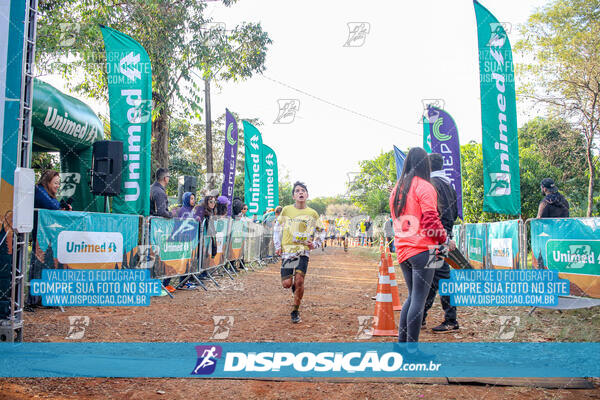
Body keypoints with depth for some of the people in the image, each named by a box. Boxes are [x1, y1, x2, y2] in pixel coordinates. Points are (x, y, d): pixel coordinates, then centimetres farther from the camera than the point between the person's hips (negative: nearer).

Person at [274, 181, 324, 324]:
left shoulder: (312, 213, 4)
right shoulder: (286, 210, 4)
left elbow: (321, 231, 15)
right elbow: (278, 228, 13)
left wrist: (315, 244, -1)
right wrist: (277, 246, 5)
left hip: (303, 251, 0)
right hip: (287, 250, 1)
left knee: (299, 280, -13)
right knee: (286, 283, -6)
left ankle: (295, 311, 5)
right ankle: (295, 287, 32)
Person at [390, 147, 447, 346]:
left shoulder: (396, 188, 15)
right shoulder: (424, 186, -8)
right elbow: (431, 219, -15)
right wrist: (443, 239, -2)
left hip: (402, 251, 7)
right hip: (422, 249, -7)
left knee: (412, 296, 18)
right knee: (419, 298, -3)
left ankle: (401, 340, 19)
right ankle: (411, 347, 0)